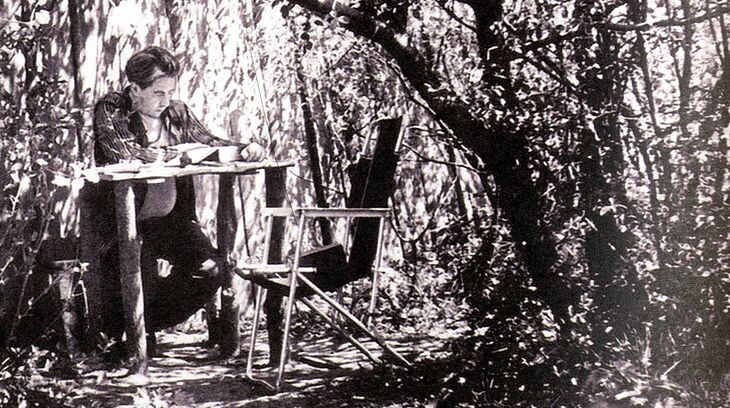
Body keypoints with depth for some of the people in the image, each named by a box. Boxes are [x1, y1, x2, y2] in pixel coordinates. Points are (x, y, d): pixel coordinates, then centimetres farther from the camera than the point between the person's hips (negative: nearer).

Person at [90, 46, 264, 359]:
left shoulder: (177, 113, 9)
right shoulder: (110, 109, -5)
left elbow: (209, 143, 20)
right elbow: (121, 153, -20)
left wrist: (243, 150, 0)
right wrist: (177, 155, -23)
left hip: (171, 217, 5)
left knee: (210, 271, -16)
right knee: (148, 272, -31)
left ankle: (147, 325, 8)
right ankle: (116, 336, 0)